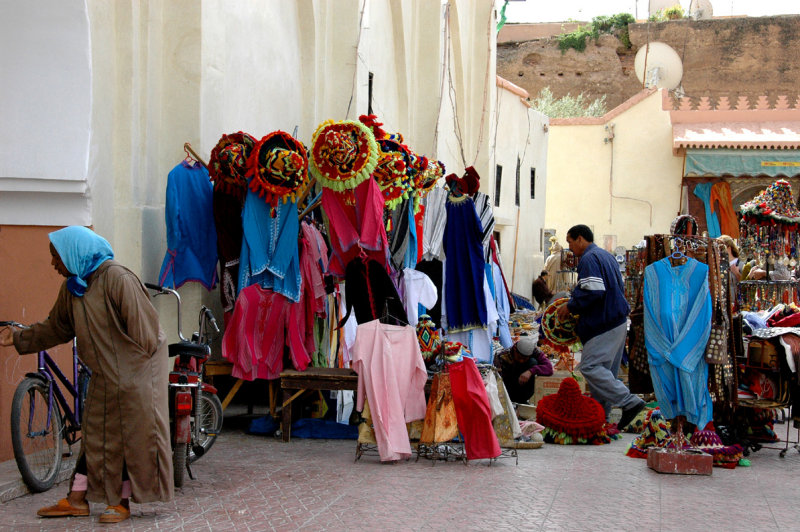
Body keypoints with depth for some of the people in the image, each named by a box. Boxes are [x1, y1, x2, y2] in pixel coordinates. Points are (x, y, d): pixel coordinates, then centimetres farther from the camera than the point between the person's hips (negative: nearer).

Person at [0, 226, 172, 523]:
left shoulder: (117, 279, -19)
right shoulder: (72, 287, 7)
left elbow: (143, 327, -18)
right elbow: (57, 328, 17)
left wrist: (136, 370, -15)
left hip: (132, 374, -8)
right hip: (103, 376, 8)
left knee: (130, 435, 0)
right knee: (94, 435, 12)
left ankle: (121, 503, 9)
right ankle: (77, 499, 18)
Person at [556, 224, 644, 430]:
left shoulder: (589, 259, -11)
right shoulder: (607, 256, 20)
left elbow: (593, 291, -23)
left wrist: (571, 306, -10)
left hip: (604, 325, -11)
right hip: (618, 320, 11)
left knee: (589, 366, -14)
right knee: (605, 370, 11)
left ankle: (629, 402, -18)